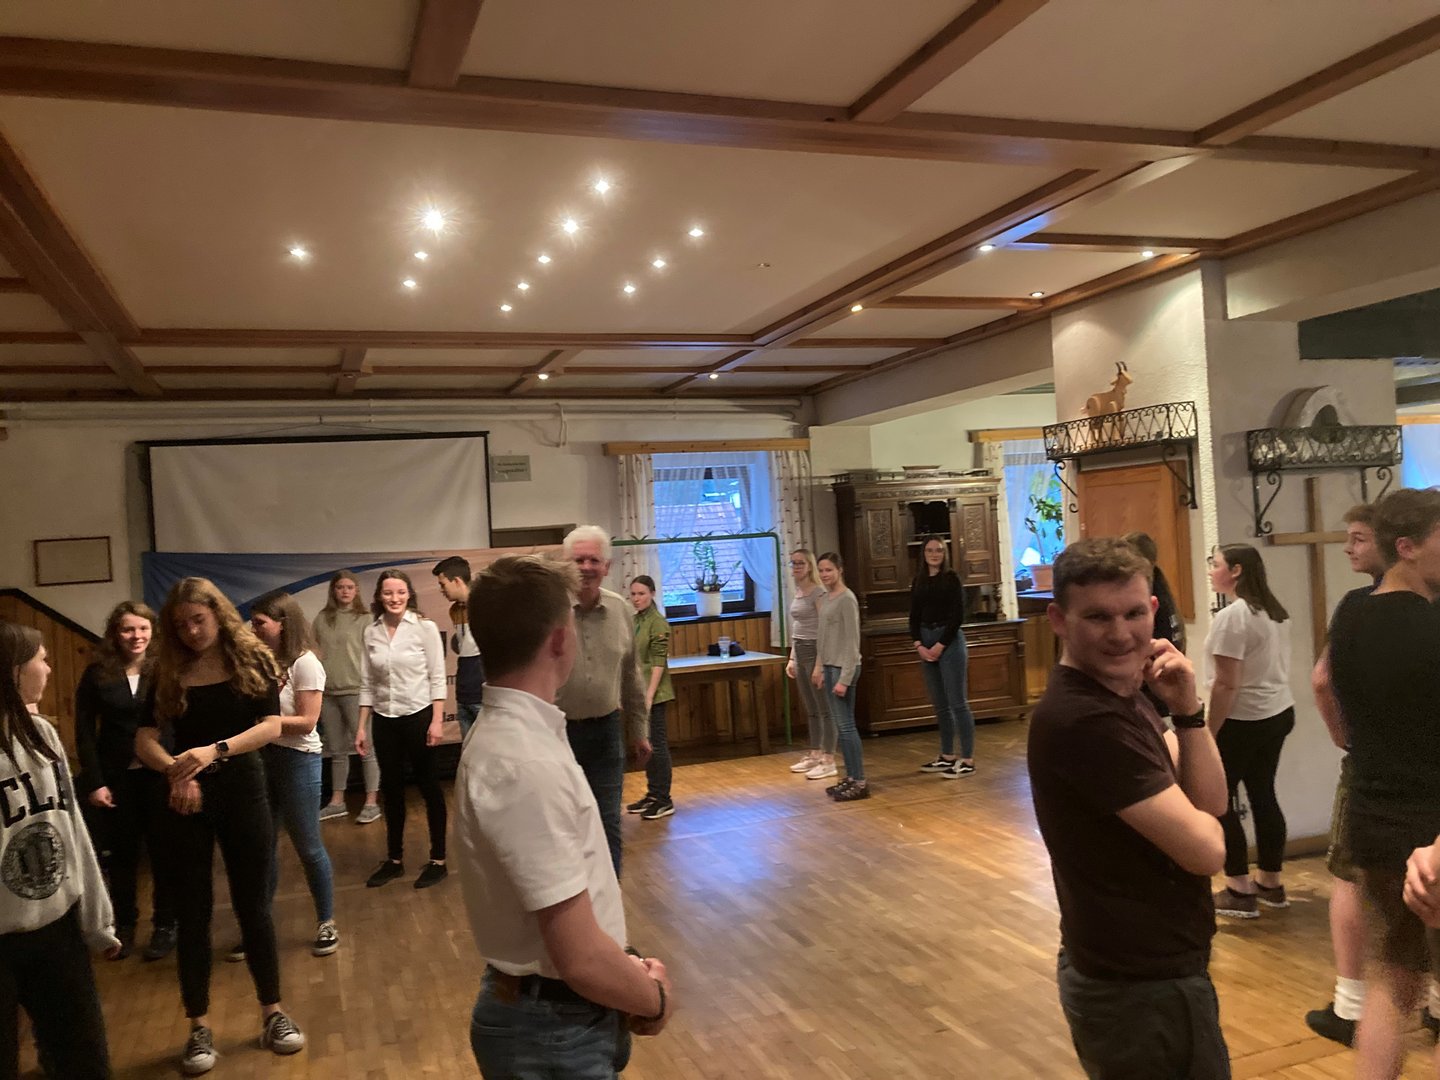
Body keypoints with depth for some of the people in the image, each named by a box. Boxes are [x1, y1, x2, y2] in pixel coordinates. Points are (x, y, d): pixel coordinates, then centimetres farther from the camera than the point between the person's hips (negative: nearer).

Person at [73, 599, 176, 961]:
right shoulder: (97, 674, -1)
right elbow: (84, 732, 0)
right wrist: (94, 781, -6)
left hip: (160, 774, -1)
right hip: (116, 776, 2)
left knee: (162, 850, 7)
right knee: (121, 852, 12)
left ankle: (165, 926, 21)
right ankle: (124, 925, 28)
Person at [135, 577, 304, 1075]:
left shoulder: (251, 660, -4)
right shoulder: (169, 672, 1)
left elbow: (271, 726, -13)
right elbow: (144, 739, -4)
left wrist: (215, 750, -27)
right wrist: (176, 769, -24)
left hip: (243, 792, -1)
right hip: (185, 799, 1)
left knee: (253, 905, 8)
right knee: (192, 912, 7)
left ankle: (272, 1012, 22)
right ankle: (199, 1027, 20)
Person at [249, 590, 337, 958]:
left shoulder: (304, 664, -14)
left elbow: (306, 722, -17)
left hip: (297, 760, -5)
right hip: (261, 758, 5)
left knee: (308, 847, 6)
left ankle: (326, 924, 22)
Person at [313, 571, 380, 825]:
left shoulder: (364, 618, -3)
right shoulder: (322, 618, 8)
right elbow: (314, 651, 13)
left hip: (355, 690, -5)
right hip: (327, 691, 5)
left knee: (365, 748, -3)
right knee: (336, 750, 15)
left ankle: (372, 803, 4)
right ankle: (337, 802, 25)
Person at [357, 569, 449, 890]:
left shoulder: (425, 627, -9)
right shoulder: (371, 632, 3)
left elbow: (437, 677, -9)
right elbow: (367, 683, 7)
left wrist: (437, 720, -14)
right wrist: (362, 727, 6)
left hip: (418, 716, -4)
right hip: (384, 721, 4)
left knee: (428, 786, 5)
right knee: (391, 789, 13)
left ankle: (438, 860, 16)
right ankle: (394, 860, 27)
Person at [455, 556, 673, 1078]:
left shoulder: (513, 733, 3)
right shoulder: (528, 765, -28)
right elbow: (581, 958, -27)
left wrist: (628, 965, 5)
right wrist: (654, 999, -10)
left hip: (561, 1013, 9)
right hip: (554, 1030, -9)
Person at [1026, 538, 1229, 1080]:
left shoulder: (1123, 694, 5)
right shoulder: (1085, 720, -26)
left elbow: (1211, 803, 1)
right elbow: (1205, 848, -24)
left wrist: (1187, 710, -12)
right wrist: (1191, 819, -2)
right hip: (1142, 990, -9)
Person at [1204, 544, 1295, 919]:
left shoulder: (1231, 617, -19)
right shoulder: (1276, 611, 10)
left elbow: (1226, 684, -21)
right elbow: (1271, 669, 17)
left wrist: (1209, 733, -15)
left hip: (1243, 721, -9)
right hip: (1279, 713, 9)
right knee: (1263, 796, 15)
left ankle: (1240, 891, 6)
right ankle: (1269, 884, 23)